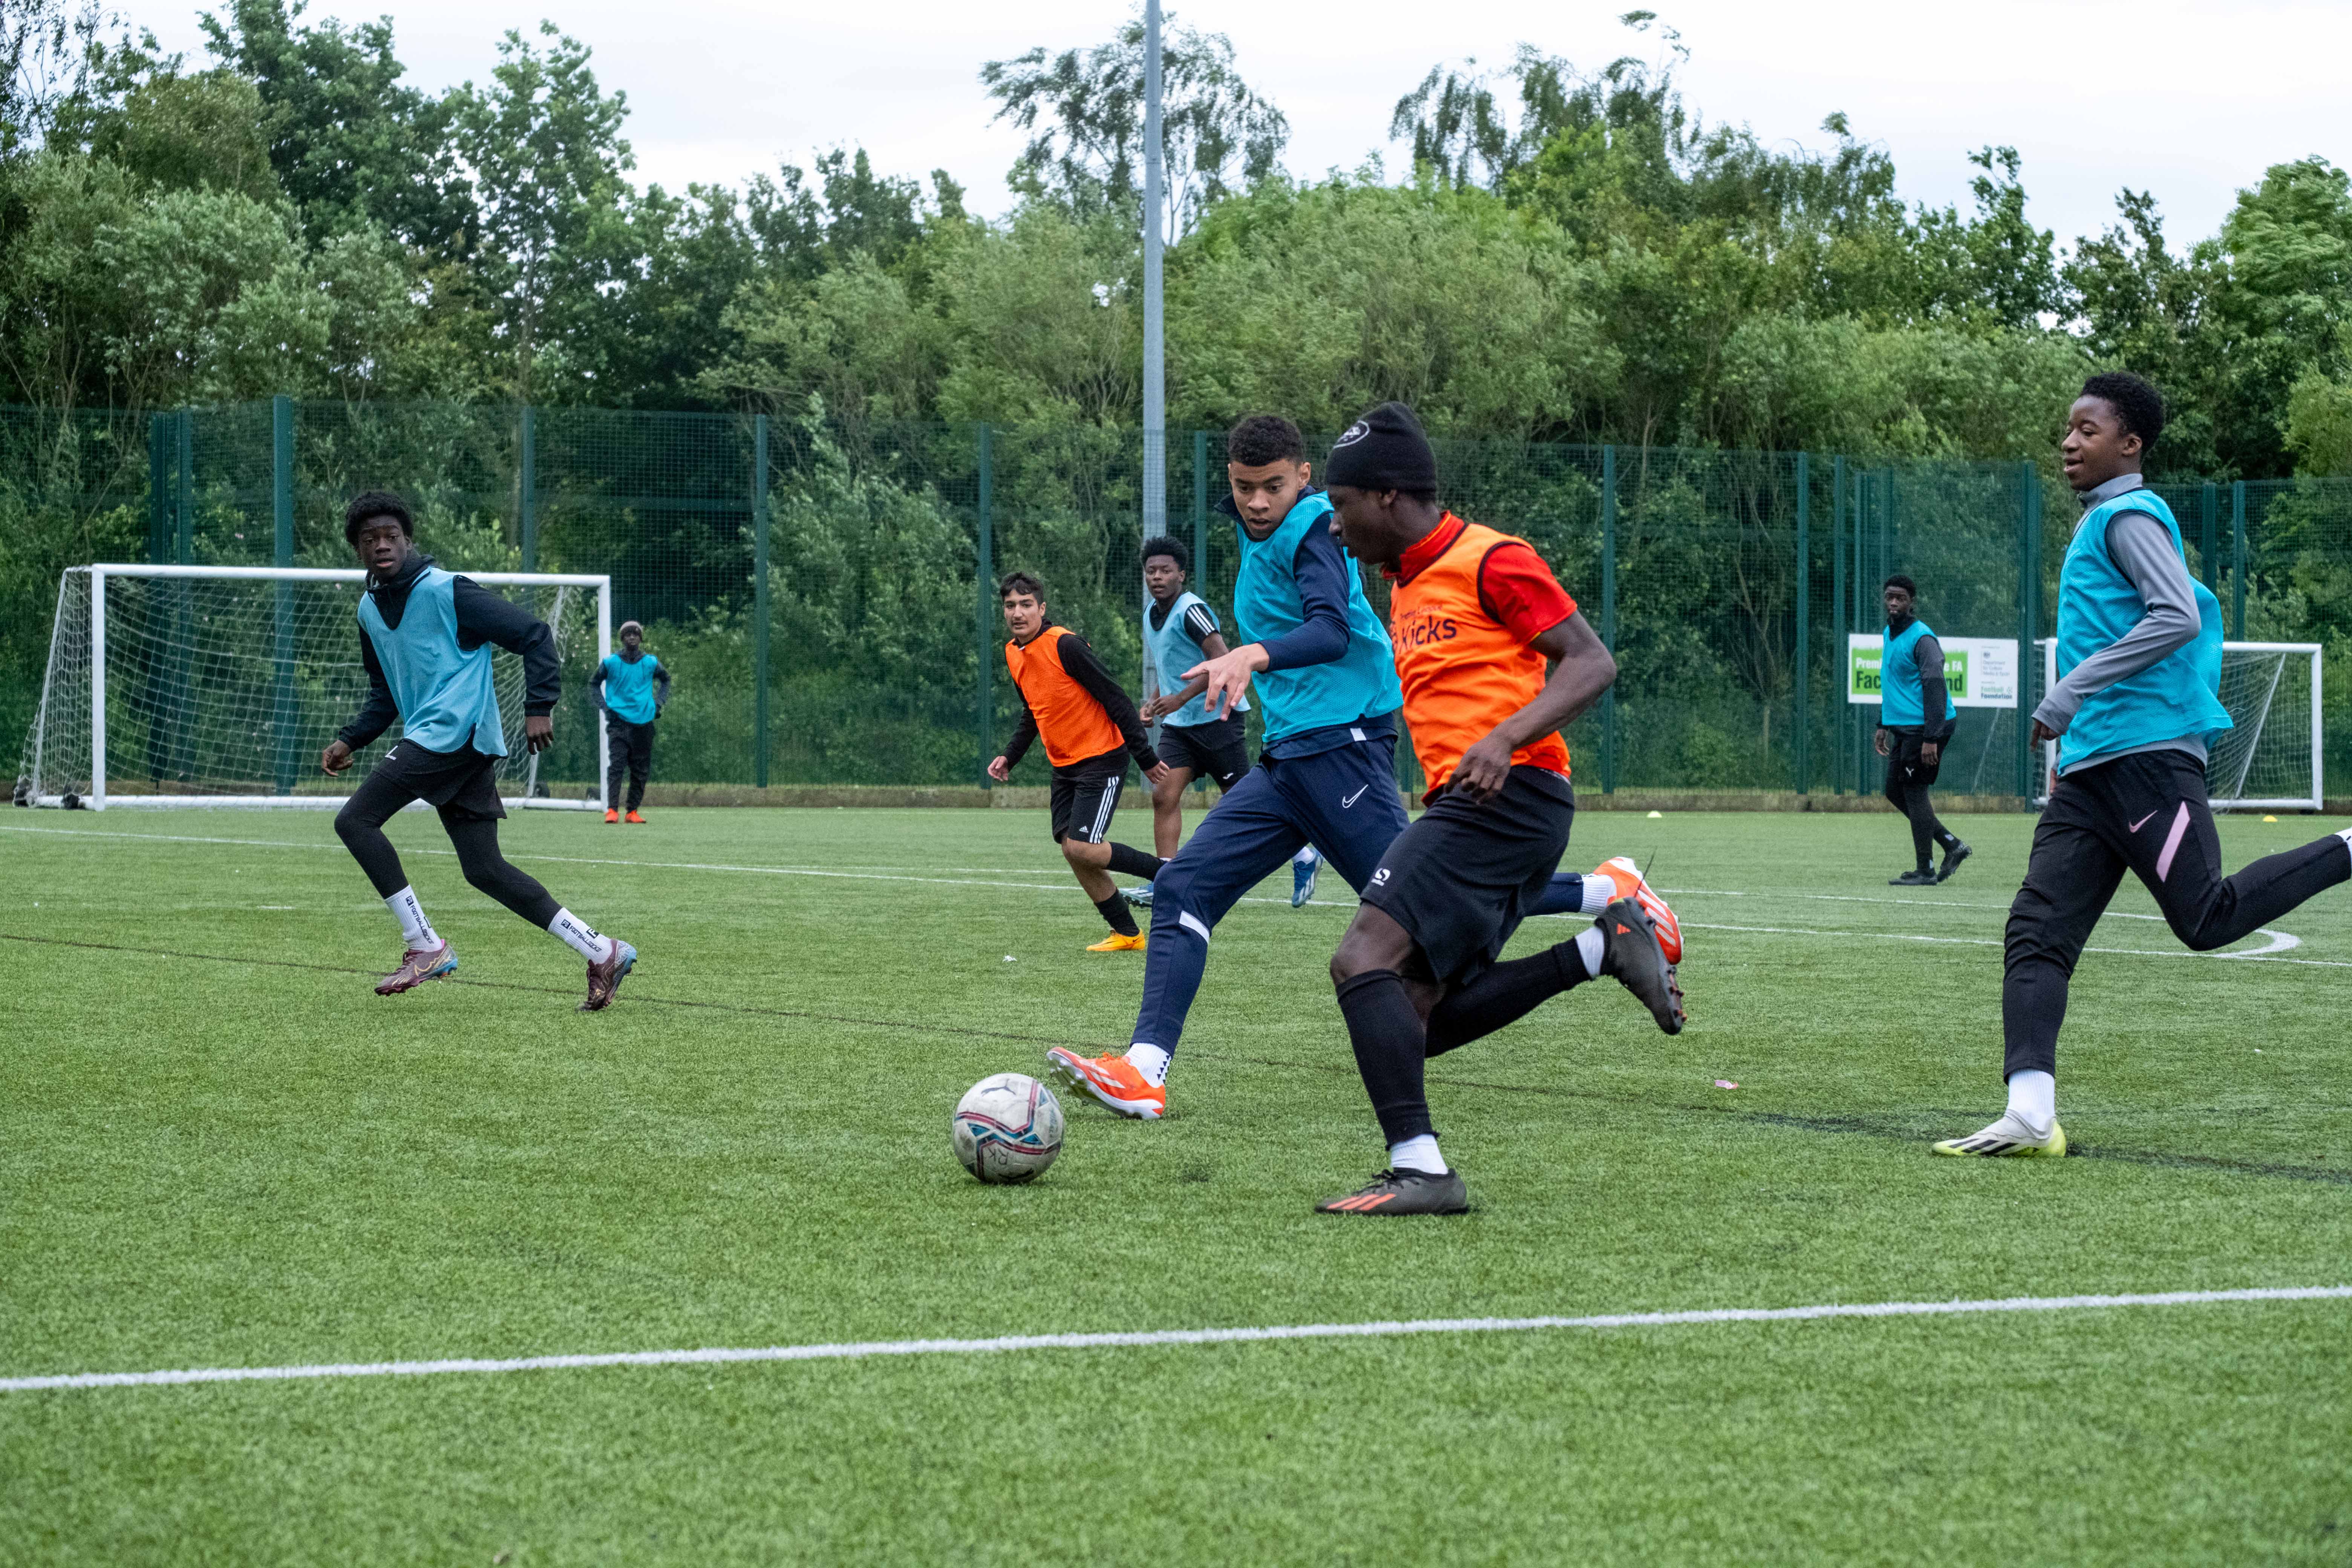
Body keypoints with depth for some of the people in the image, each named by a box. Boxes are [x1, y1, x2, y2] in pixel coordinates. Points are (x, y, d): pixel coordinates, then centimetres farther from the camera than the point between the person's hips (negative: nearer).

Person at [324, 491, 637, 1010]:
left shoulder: (445, 591, -9)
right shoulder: (370, 611, 17)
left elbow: (533, 634, -9)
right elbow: (385, 694, 28)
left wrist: (539, 706, -16)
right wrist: (349, 740, 14)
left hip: (457, 732, -9)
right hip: (427, 737, 9)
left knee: (355, 819, -13)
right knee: (485, 870, 4)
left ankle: (425, 946, -9)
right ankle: (603, 953, 6)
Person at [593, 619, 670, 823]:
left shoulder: (651, 663, 5)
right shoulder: (611, 662, 1)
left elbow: (665, 679, 24)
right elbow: (594, 683, 15)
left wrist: (659, 703, 12)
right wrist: (604, 705, 3)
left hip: (644, 722, 2)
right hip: (618, 721, -2)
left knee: (641, 770, 4)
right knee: (616, 765, -14)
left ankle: (633, 812, 12)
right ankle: (612, 810, -17)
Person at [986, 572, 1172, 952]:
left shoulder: (1066, 646, -19)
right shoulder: (1014, 654, 7)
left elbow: (1117, 701, -17)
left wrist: (1147, 759, -15)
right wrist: (1010, 757, 11)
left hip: (1102, 760, -8)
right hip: (1065, 765, 8)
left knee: (1083, 849, -17)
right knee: (1072, 852, 2)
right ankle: (1127, 934, 13)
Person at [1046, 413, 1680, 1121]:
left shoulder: (1311, 532, -11)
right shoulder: (1259, 534, 16)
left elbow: (1334, 630, -28)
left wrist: (1255, 655, -44)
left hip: (1340, 744, -9)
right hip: (1285, 757, 9)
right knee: (1182, 888, -4)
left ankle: (1609, 893, 2)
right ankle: (1143, 1072, -12)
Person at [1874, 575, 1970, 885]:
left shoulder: (1921, 638, -15)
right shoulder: (1888, 635, 14)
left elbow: (1935, 688, -21)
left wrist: (1931, 739, -25)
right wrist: (1883, 725, 23)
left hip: (1925, 728, -10)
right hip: (1903, 728, 10)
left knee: (1914, 793, -6)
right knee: (1895, 792, 12)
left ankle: (1926, 871, 1)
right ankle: (1952, 845, 19)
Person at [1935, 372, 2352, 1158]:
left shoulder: (2130, 516, -6)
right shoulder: (2103, 524, 22)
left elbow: (2179, 618, -20)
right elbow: (2201, 608, 31)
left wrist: (2069, 697, -20)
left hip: (2146, 755, -9)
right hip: (2092, 769, 9)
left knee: (2206, 920, -9)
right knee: (2037, 931, -5)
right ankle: (2030, 1116, -14)